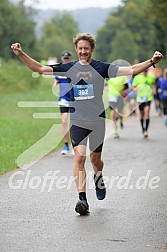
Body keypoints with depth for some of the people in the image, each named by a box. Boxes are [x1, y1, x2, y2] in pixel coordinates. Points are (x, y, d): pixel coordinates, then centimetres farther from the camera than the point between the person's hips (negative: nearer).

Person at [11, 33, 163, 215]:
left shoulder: (101, 68, -1)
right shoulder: (69, 68, 4)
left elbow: (131, 70, -8)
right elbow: (40, 69, 4)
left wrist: (151, 61, -19)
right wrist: (21, 54, -6)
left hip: (98, 121, 0)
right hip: (77, 121, 0)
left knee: (95, 159, 8)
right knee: (79, 157, -14)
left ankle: (98, 178, 43)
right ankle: (82, 199, -16)